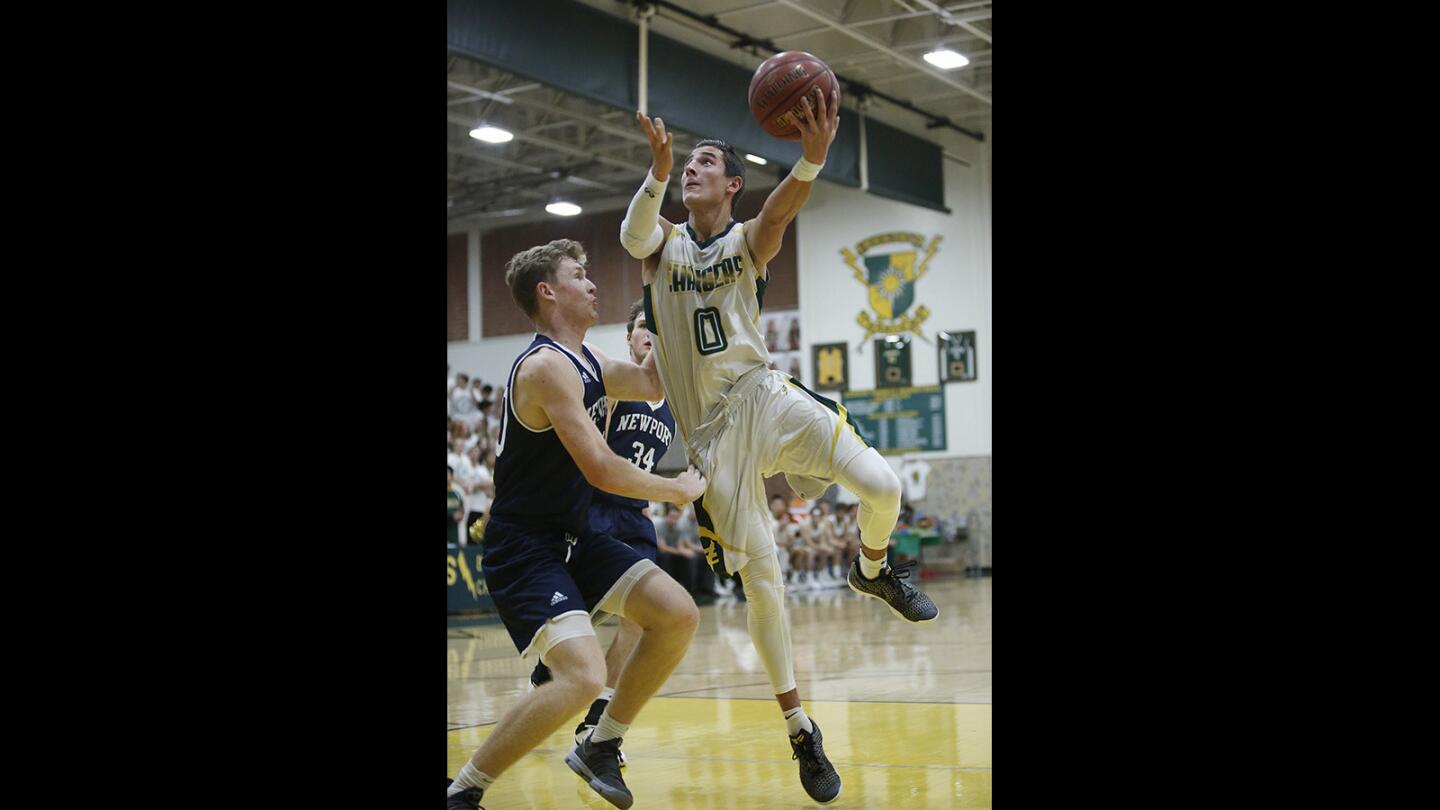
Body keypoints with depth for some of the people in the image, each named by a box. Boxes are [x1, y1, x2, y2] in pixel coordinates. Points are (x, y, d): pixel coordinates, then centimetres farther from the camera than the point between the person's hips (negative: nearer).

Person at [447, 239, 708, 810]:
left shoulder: (586, 360, 10)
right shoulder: (547, 366, -20)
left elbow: (650, 384, 25)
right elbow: (602, 471, -25)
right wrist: (679, 490, -10)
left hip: (572, 537, 10)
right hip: (522, 547, -10)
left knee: (678, 617, 2)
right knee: (582, 676, -24)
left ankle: (600, 747, 17)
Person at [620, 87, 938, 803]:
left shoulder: (748, 241, 4)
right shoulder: (663, 242, 6)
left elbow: (780, 210, -20)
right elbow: (632, 235, -20)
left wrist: (812, 158, -42)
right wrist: (658, 173, -41)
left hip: (765, 397, 0)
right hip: (712, 431, 0)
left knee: (881, 485, -19)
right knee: (762, 581, -1)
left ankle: (871, 572, 18)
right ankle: (801, 731, 13)